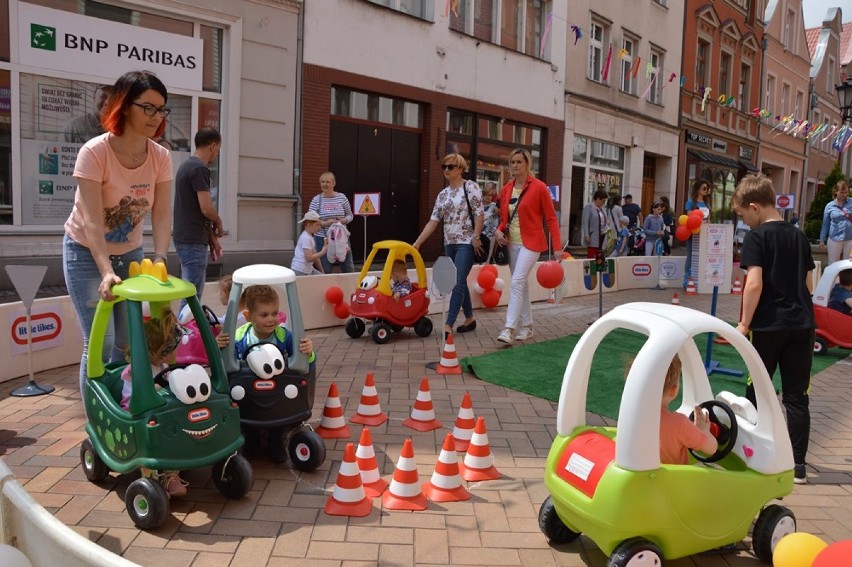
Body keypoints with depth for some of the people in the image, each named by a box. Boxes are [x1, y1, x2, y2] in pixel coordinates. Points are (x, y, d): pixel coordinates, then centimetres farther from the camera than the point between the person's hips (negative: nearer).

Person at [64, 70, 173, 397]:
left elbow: (161, 216, -16)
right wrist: (106, 272, -39)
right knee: (100, 342, -9)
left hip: (130, 253, 5)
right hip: (86, 253, -4)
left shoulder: (161, 157, -11)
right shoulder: (94, 153, -24)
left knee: (128, 341, 7)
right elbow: (92, 222, -28)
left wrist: (159, 260, -30)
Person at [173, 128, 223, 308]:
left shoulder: (186, 166, 16)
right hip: (193, 240, -10)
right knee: (192, 293, -6)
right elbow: (206, 208, -21)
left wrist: (211, 238, 17)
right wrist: (218, 222, 1)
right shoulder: (200, 169, -14)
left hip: (183, 237, 10)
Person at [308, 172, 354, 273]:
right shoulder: (316, 200, -1)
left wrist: (344, 221, -11)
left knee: (349, 268, 6)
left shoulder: (342, 197, 3)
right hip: (323, 239, -1)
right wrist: (325, 223, -17)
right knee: (325, 270, 3)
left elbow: (350, 215, 11)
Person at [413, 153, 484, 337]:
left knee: (458, 283, -10)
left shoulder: (470, 187, -6)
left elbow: (479, 214, -11)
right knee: (460, 283, 13)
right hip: (449, 244, 7)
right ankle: (470, 319, 26)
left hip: (466, 243, -7)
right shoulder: (443, 194, 12)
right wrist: (418, 242, 4)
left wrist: (476, 237, -17)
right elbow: (433, 221, 10)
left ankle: (448, 325, -11)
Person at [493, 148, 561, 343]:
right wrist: (499, 231, -5)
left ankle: (509, 328, -16)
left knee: (517, 283, -16)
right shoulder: (505, 189, 7)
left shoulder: (539, 187, -8)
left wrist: (557, 246, -13)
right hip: (512, 243, 6)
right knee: (522, 284, 12)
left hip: (531, 243, -6)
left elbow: (551, 218, -7)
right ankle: (527, 326, 23)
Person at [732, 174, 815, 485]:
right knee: (796, 396, 8)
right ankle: (798, 465, 11)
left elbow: (754, 284, -17)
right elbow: (808, 285, 13)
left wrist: (744, 322, -9)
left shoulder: (756, 237, -9)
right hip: (802, 325, 5)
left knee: (755, 391, 11)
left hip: (767, 326, -5)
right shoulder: (800, 236, 10)